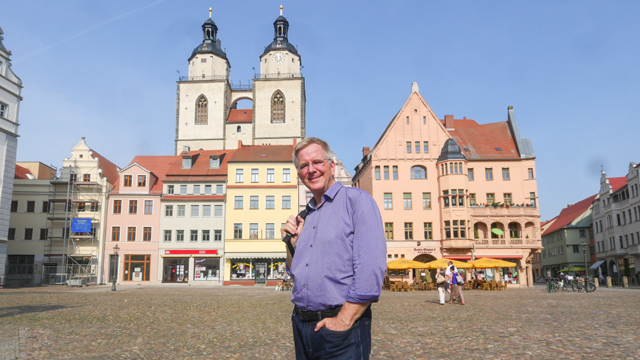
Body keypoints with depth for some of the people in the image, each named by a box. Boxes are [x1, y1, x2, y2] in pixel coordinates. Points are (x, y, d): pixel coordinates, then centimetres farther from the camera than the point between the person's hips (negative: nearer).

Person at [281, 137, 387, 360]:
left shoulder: (358, 201, -8)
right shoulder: (305, 215, 14)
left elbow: (371, 272, -18)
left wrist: (342, 322, -19)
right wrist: (292, 242, 5)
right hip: (301, 325, 7)